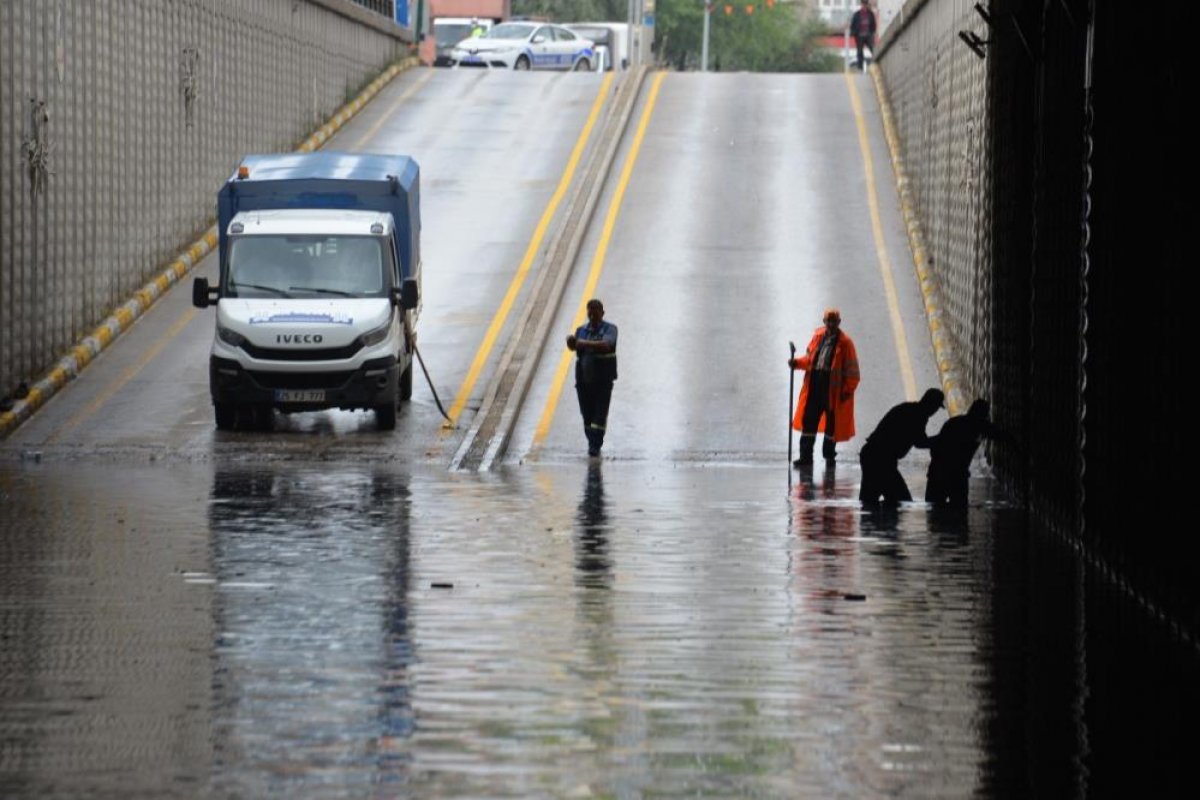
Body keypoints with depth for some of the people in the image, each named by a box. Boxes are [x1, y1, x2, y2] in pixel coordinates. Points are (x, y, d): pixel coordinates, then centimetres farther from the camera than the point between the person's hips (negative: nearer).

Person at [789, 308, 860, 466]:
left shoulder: (845, 343, -6)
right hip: (815, 384, 4)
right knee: (809, 420, 2)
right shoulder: (818, 336, 9)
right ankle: (805, 456, 6)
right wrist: (797, 362, -3)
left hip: (834, 388, -4)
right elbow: (809, 358, 17)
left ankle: (829, 454, 22)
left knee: (832, 423, 7)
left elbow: (852, 370, -5)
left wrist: (848, 390, -10)